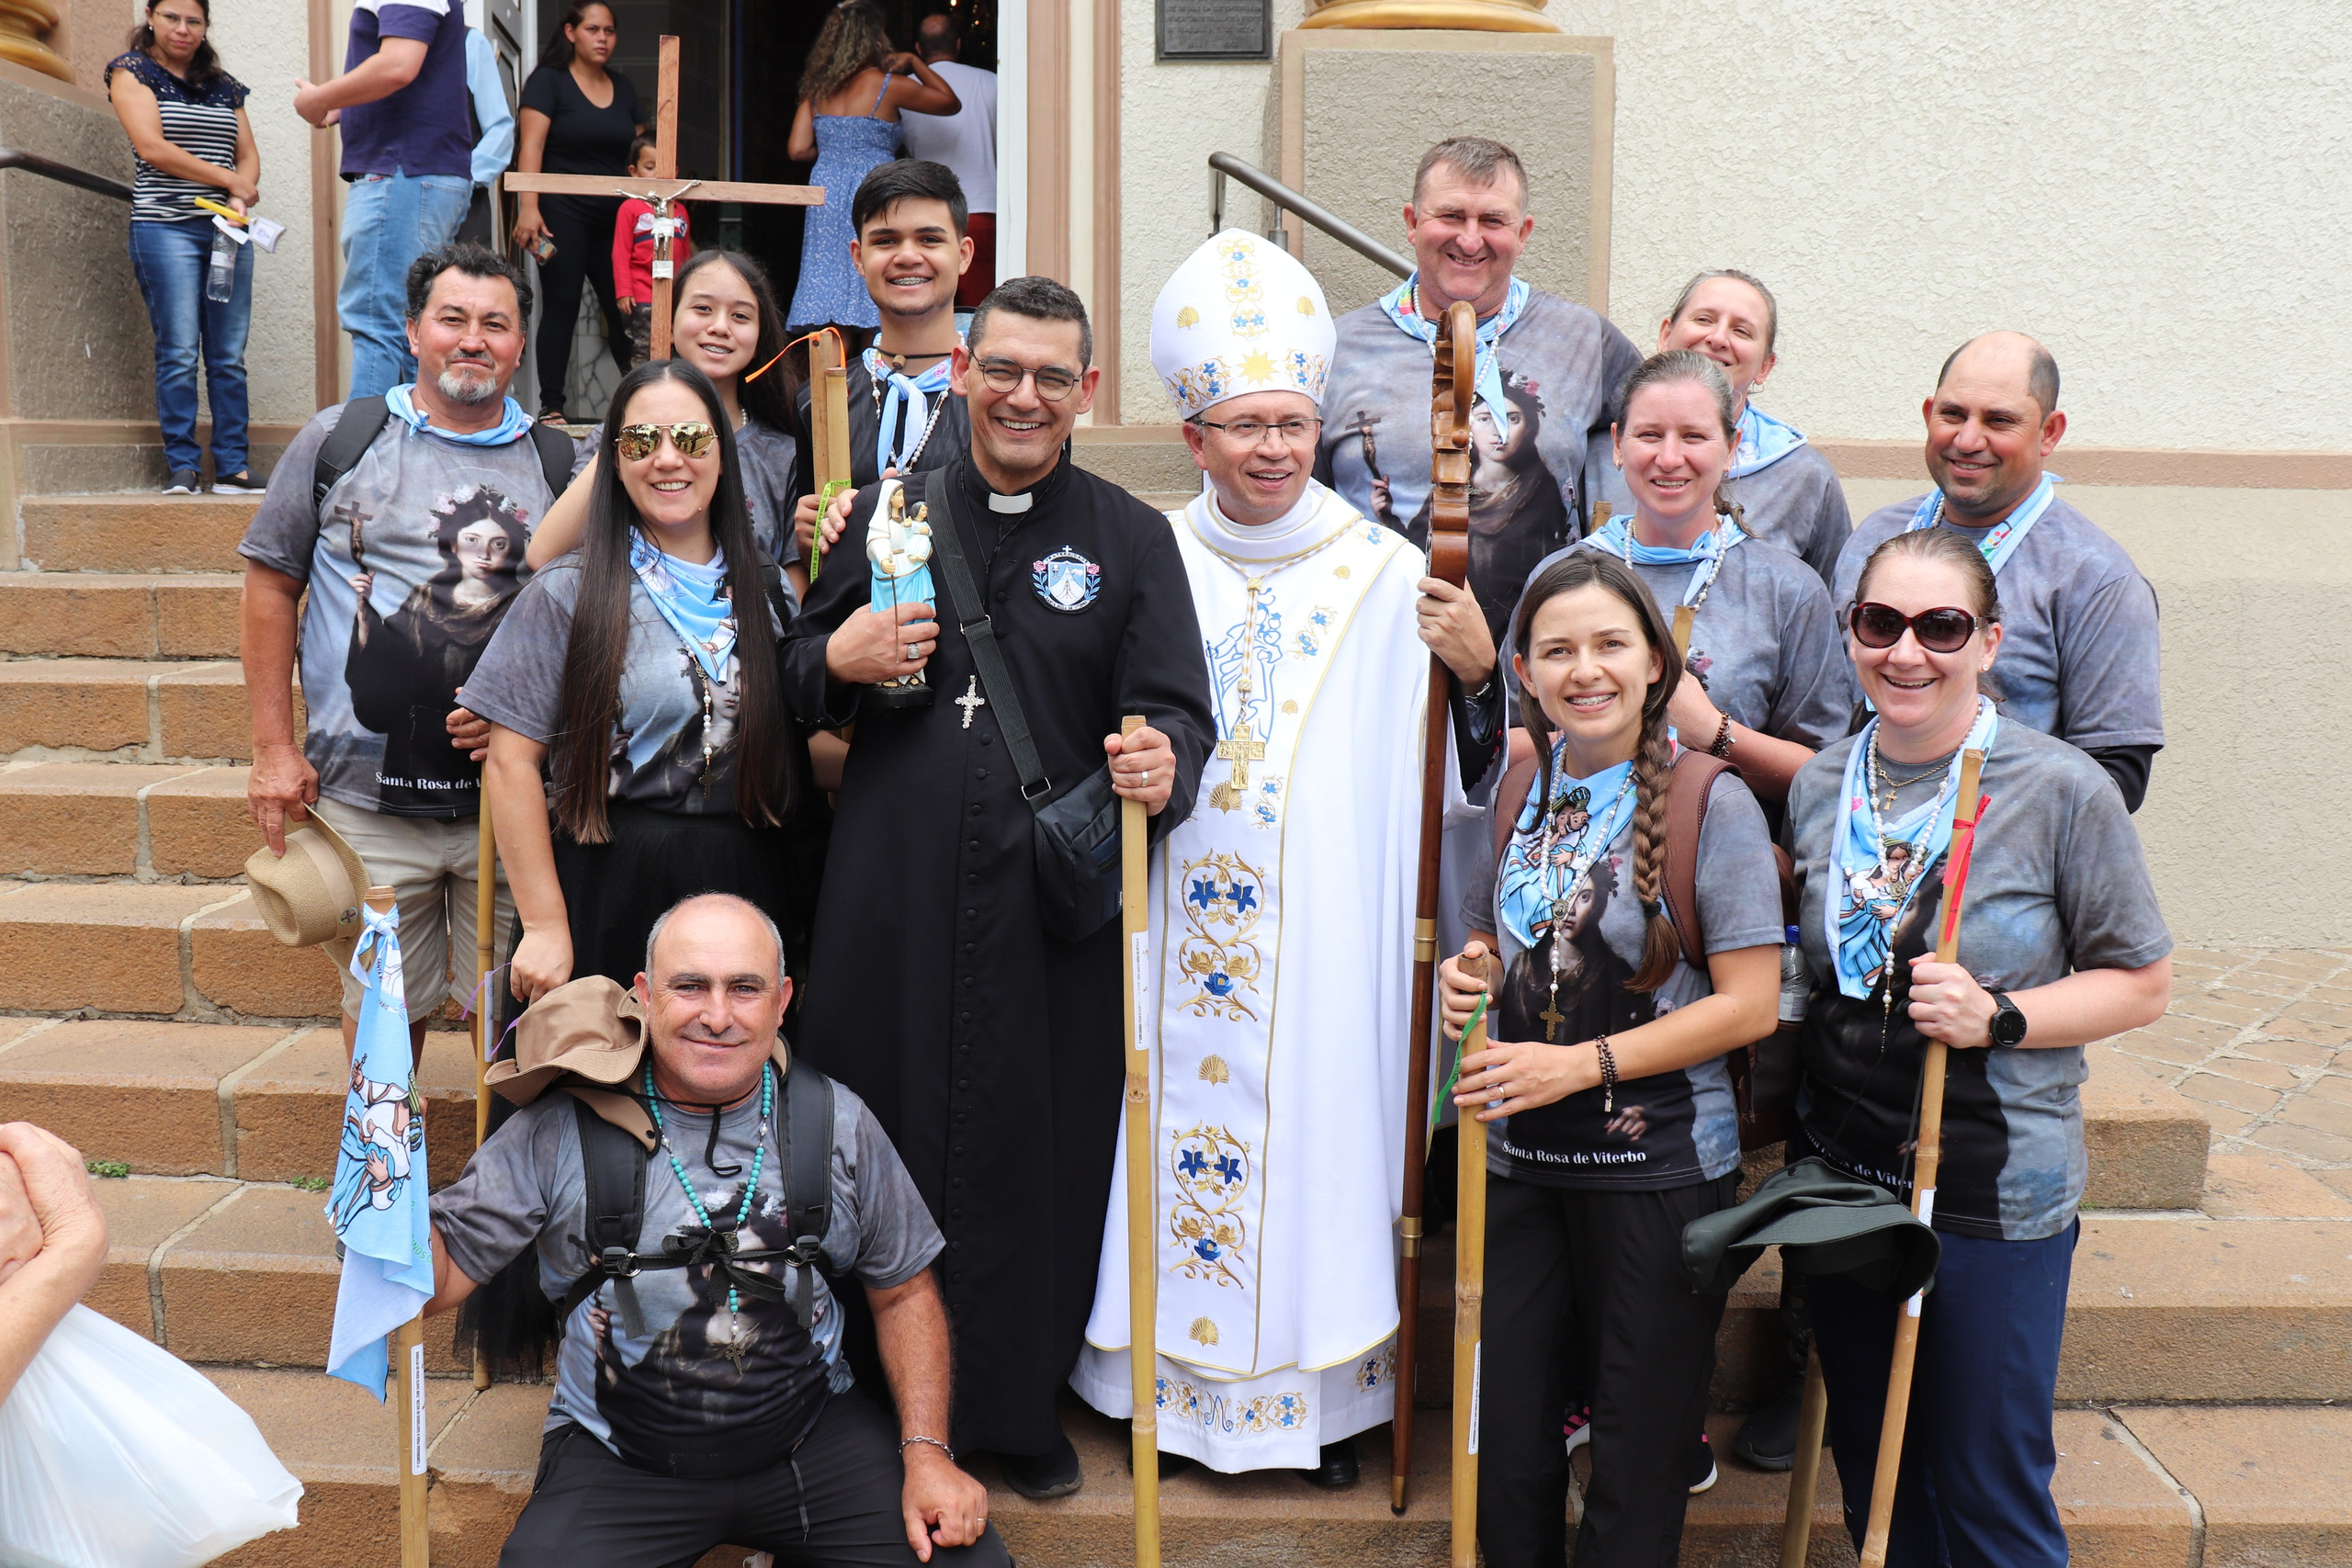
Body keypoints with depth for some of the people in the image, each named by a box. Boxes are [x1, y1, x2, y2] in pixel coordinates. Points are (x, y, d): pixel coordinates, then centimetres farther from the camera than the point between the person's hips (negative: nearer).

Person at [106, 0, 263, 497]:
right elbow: (152, 147, -7)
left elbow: (248, 154, 15)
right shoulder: (131, 72, 6)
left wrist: (240, 199, -7)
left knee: (229, 356, 0)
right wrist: (228, 180, -8)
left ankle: (232, 468, 1)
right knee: (179, 352, -8)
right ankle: (180, 468, -6)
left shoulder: (224, 86, 19)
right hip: (166, 227, -4)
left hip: (227, 228, 4)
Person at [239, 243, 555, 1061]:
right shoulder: (339, 439, 4)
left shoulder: (559, 465, 5)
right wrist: (274, 748, 0)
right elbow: (271, 587, 6)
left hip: (511, 801, 0)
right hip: (366, 800, 0)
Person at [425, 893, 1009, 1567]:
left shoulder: (837, 1124, -1)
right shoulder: (562, 1131, -7)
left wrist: (927, 1451, -2)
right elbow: (438, 1279, -6)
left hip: (814, 1436, 2)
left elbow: (903, 1291, 7)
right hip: (618, 1461, -2)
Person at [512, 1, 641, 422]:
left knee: (625, 307, 0)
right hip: (562, 214, -5)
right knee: (561, 307, -6)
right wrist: (529, 207, -20)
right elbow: (531, 146, -10)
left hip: (615, 217, 5)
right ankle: (551, 407, -3)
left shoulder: (624, 88, 15)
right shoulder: (549, 80, -1)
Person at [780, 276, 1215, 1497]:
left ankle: (1020, 1405, 25)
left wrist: (1162, 766, -25)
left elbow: (1177, 711, -2)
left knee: (1036, 1147, 5)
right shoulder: (888, 515, 11)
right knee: (880, 1141, 7)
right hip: (892, 897, 1)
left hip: (1052, 904, -1)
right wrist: (836, 659, -8)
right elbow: (789, 679, 15)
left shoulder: (1131, 539, 6)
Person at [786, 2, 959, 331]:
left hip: (825, 188, 5)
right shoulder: (888, 85, -4)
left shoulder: (817, 89, 8)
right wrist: (913, 63, 16)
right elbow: (951, 103, 8)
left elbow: (797, 150, 7)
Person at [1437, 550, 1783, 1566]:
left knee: (1640, 1438, 9)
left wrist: (1582, 1064, -19)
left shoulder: (1710, 802, -10)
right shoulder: (1520, 795, 6)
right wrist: (1470, 977, -5)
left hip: (1657, 1167, -4)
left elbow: (1749, 1004, -13)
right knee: (1505, 1428, 12)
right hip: (1520, 1157, 5)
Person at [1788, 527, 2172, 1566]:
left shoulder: (2062, 791, -12)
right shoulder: (1821, 785, 3)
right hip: (1838, 1171, 5)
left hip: (1994, 1196, -4)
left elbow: (2142, 982, -7)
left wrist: (1996, 1016, -20)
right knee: (1869, 1470, 20)